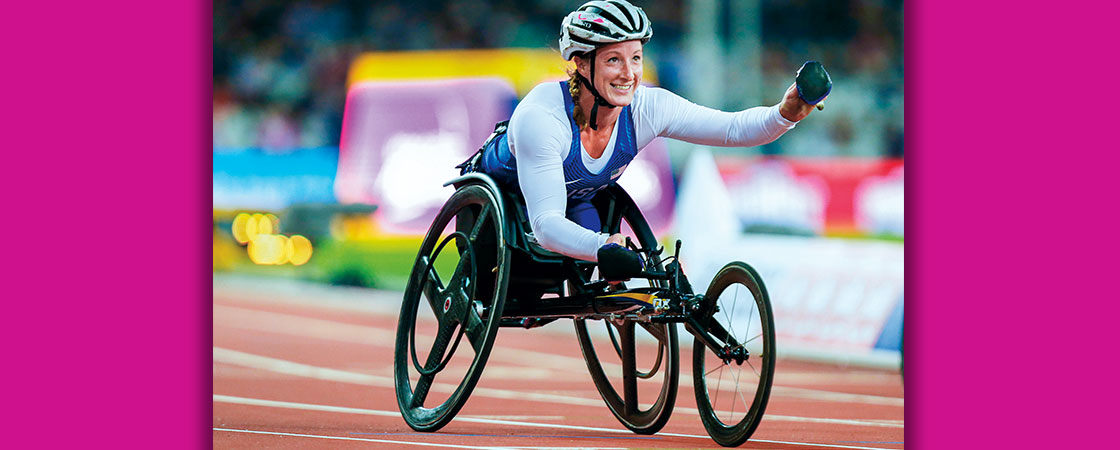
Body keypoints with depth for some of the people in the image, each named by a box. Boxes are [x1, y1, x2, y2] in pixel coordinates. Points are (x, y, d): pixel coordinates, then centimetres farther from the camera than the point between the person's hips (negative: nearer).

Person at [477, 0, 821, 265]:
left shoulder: (647, 108, -27)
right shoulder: (540, 117, -42)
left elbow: (734, 128, -26)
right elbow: (546, 224, -46)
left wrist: (785, 114, -48)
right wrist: (602, 248, -66)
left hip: (575, 198, 5)